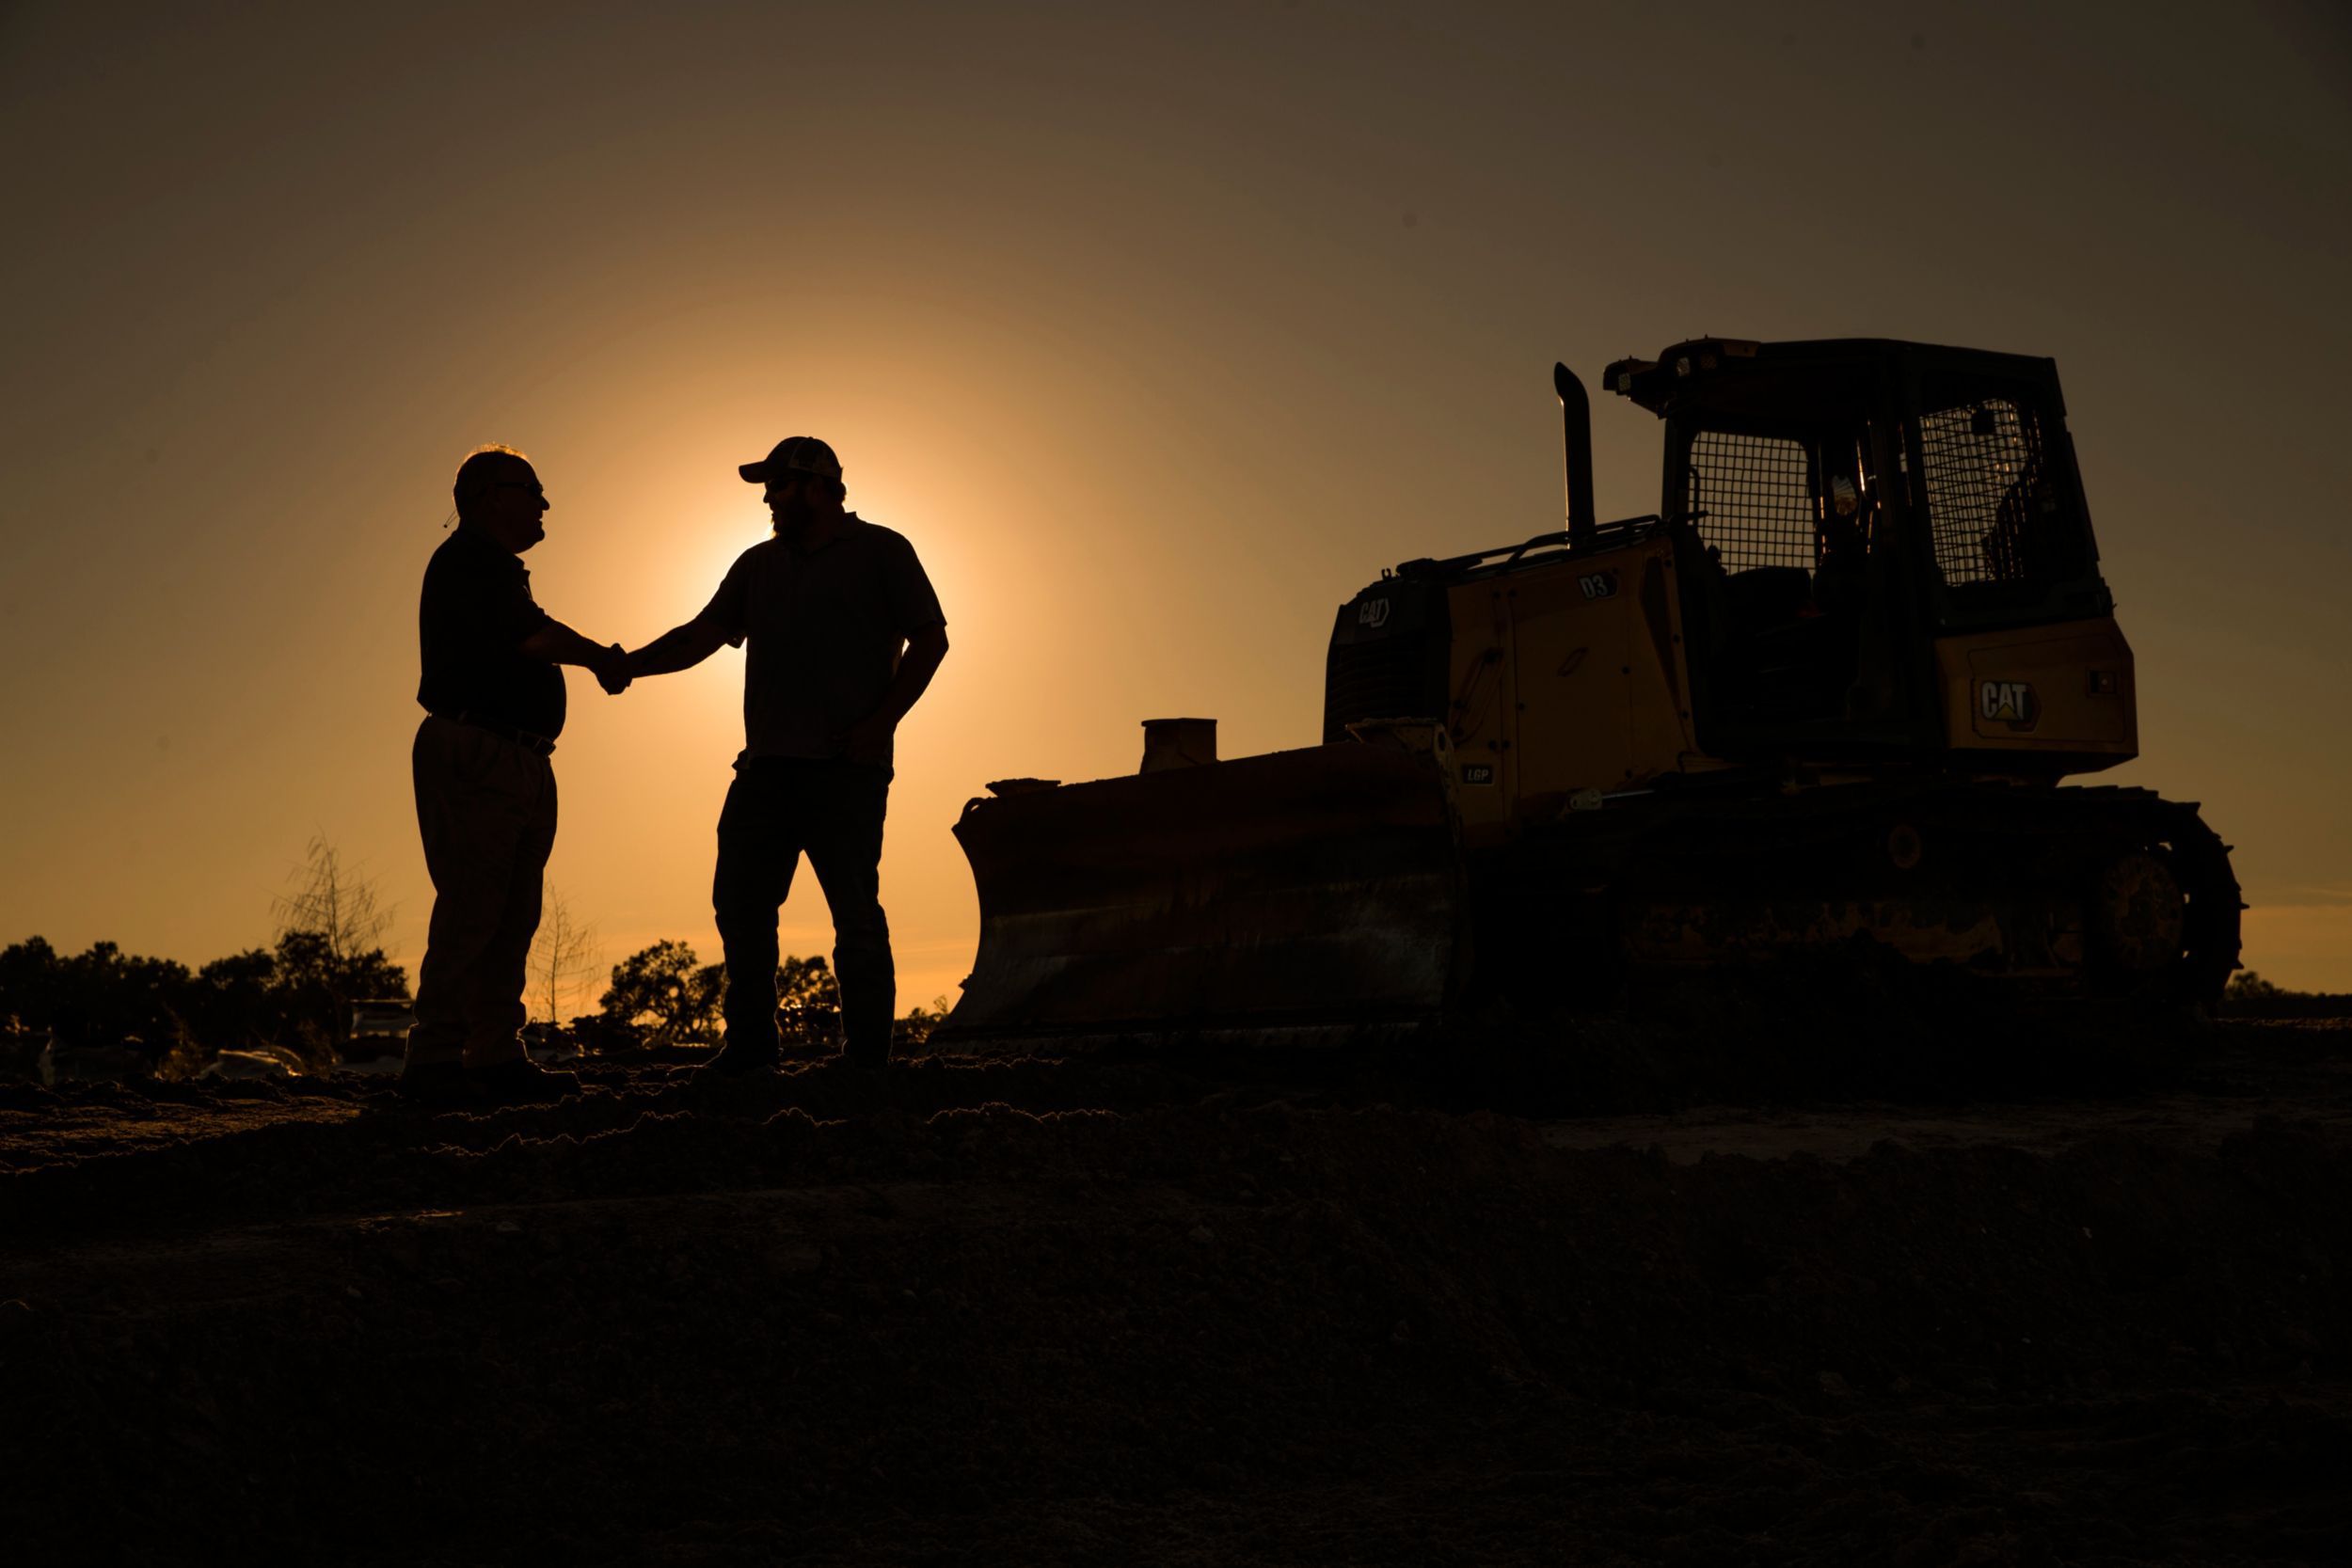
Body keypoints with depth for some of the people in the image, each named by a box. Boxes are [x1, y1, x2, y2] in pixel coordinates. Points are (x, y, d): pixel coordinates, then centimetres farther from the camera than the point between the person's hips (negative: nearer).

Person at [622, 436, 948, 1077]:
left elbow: (930, 639, -1)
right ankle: (751, 1042, 12)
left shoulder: (881, 552, 4)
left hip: (847, 767, -6)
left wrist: (883, 720, -10)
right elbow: (701, 635, 17)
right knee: (739, 901, 3)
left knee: (855, 912, -6)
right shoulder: (758, 564, 20)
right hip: (767, 763, 6)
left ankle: (867, 1054, 0)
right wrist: (629, 665, 1)